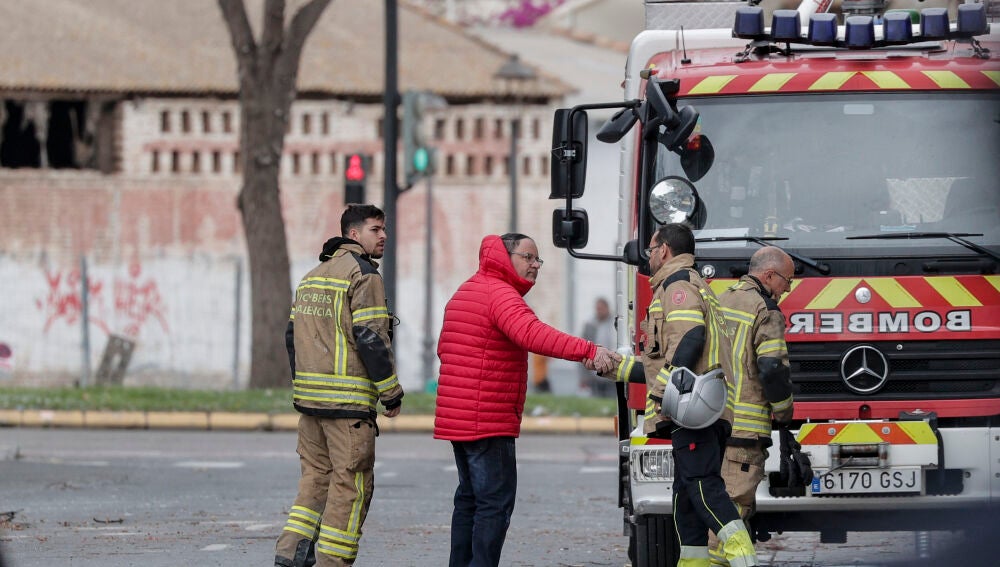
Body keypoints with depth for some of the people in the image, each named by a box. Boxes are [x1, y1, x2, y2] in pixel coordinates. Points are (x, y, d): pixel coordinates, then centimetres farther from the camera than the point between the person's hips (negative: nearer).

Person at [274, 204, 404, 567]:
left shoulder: (313, 276, 18)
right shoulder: (364, 275, -9)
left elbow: (293, 335, 19)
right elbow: (371, 338, -16)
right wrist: (392, 393, -9)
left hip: (308, 397, 8)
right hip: (348, 400, -8)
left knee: (316, 476, 14)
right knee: (350, 483, -2)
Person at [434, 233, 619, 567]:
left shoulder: (467, 292, 19)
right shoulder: (500, 294, -15)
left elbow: (445, 348, 29)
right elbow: (534, 335, -33)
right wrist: (588, 351, -40)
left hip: (456, 419, 11)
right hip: (488, 421, -11)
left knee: (470, 499, 17)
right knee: (496, 501, -11)